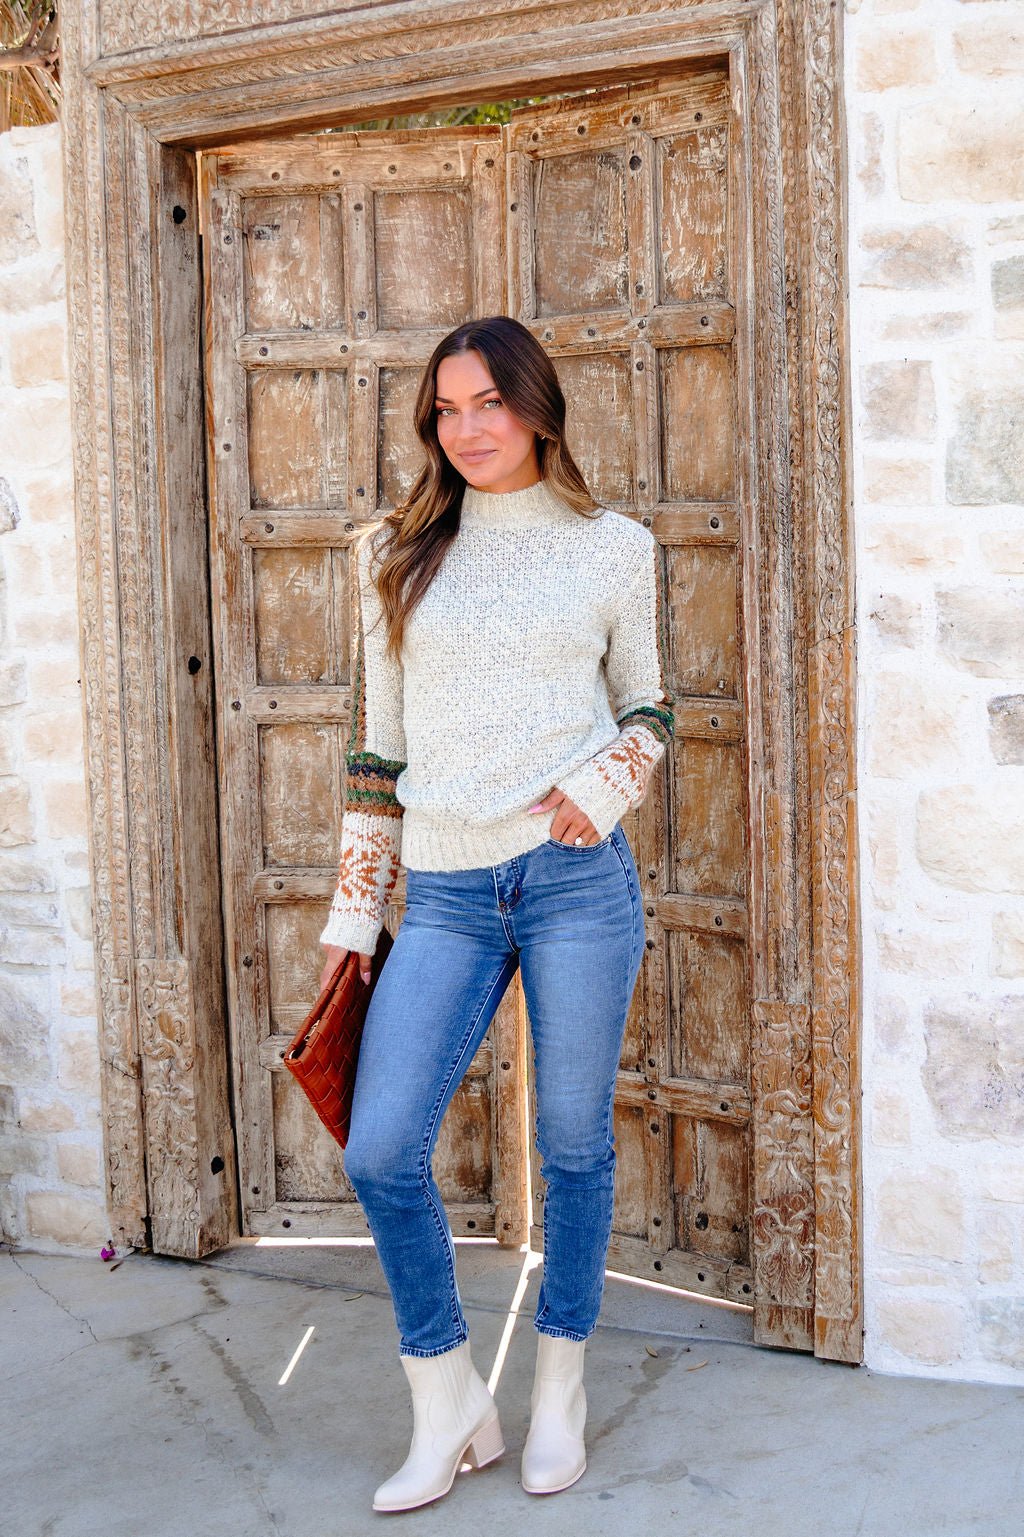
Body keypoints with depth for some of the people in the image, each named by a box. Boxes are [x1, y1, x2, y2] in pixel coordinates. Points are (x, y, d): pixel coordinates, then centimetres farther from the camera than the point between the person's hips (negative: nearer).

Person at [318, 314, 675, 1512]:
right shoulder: (397, 553, 9)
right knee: (379, 1150, -6)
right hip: (444, 893, 2)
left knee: (574, 1142, 8)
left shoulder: (613, 548, 6)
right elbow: (375, 739, 10)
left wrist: (606, 785, -8)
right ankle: (449, 1404, 15)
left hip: (577, 876, -1)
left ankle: (559, 1390, 29)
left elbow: (648, 705, 15)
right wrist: (354, 912, 8)